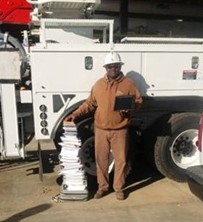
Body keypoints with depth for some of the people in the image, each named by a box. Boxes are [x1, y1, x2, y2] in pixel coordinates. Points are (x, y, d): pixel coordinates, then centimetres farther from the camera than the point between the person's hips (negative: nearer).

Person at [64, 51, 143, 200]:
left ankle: (119, 188, 23)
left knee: (121, 160, 6)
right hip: (101, 130, 2)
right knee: (101, 160, 10)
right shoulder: (99, 84, 6)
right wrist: (75, 114, 0)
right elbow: (90, 103, 9)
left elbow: (139, 101, 4)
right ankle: (103, 187, 27)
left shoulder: (128, 84, -1)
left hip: (120, 130, -2)